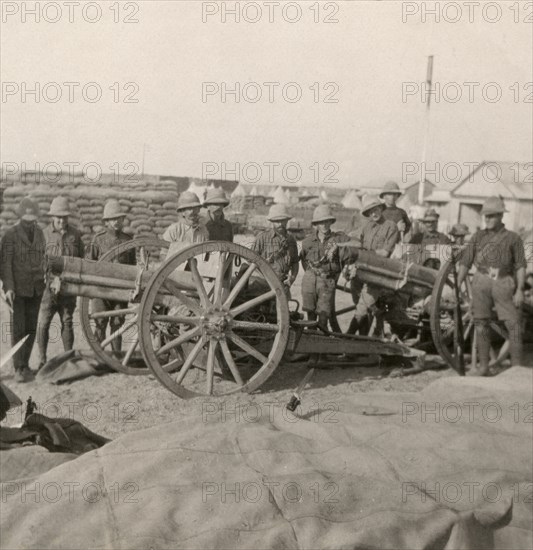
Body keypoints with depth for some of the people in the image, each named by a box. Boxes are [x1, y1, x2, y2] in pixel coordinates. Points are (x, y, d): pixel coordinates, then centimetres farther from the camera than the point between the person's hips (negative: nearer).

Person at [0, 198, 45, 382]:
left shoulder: (39, 232, 6)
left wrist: (45, 281, 10)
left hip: (36, 289, 5)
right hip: (17, 289, -4)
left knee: (31, 328, 6)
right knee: (18, 329, -4)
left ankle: (25, 364, 17)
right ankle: (19, 369, 2)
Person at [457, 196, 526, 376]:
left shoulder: (513, 238, 5)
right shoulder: (478, 237, 10)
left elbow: (520, 266, 3)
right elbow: (465, 262, 9)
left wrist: (519, 290, -6)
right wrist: (457, 286, 3)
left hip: (503, 283, -2)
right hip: (481, 281, 2)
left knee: (514, 325, -6)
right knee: (481, 324, 5)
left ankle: (517, 368, 1)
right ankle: (483, 367, 13)